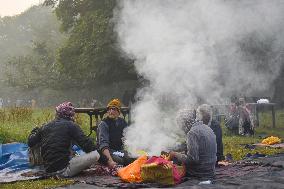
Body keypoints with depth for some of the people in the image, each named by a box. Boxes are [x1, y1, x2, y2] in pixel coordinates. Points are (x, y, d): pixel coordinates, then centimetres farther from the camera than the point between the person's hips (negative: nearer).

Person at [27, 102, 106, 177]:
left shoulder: (45, 126, 10)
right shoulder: (71, 125, -5)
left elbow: (30, 143, 17)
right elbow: (86, 143, -12)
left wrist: (34, 132, 38)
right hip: (62, 170, -7)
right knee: (95, 155, -12)